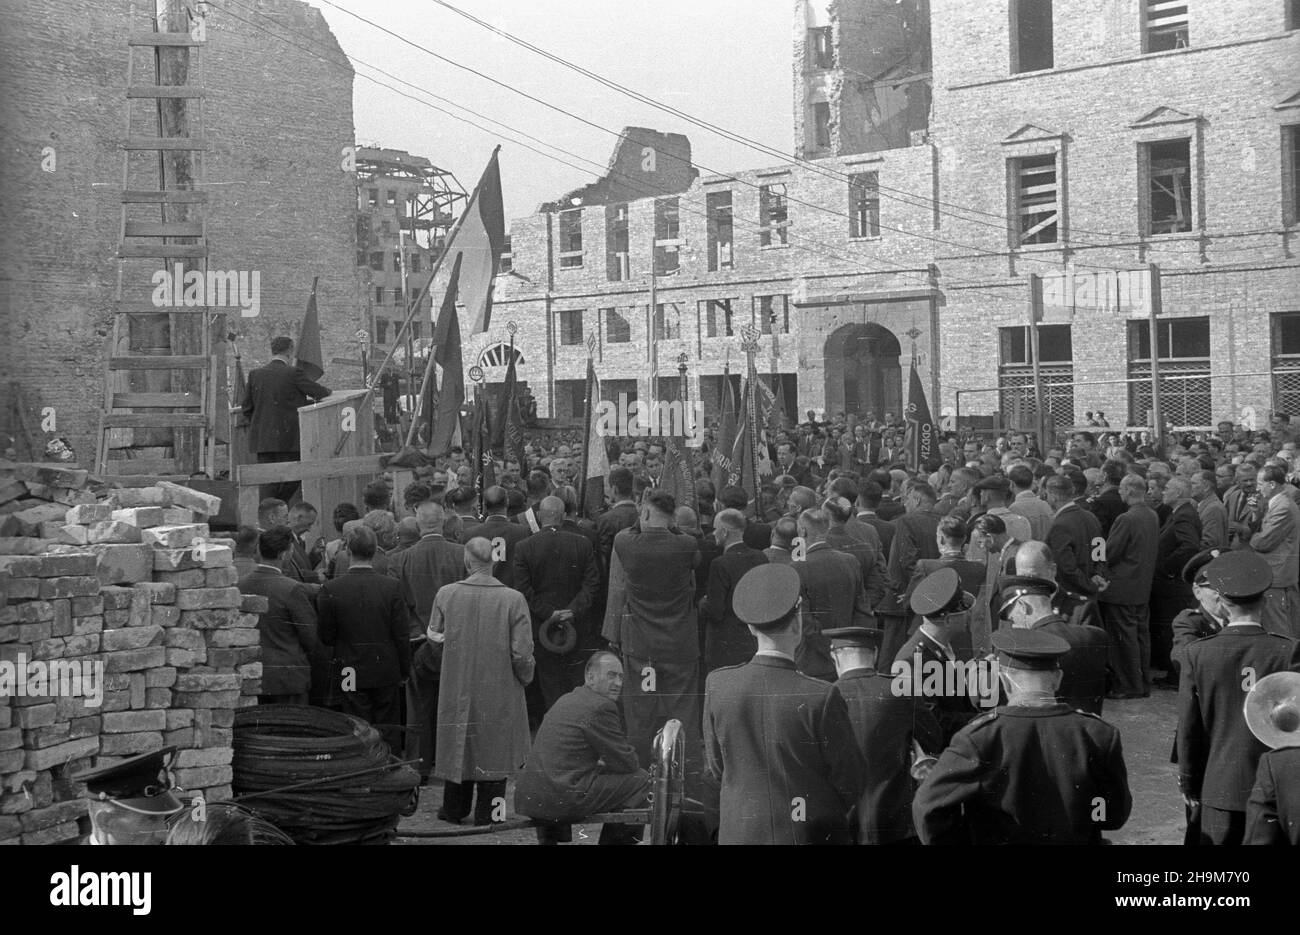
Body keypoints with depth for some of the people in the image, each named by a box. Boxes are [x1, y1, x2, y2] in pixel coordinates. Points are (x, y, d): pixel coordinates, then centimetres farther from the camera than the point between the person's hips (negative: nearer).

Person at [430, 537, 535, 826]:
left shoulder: (446, 594, -11)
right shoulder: (513, 599, -17)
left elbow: (435, 635, 4)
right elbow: (522, 653, -14)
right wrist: (525, 678, 5)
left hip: (457, 690, 2)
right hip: (499, 692, -2)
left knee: (459, 746, 18)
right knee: (492, 750, 12)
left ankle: (454, 809, 30)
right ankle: (486, 814, 19)